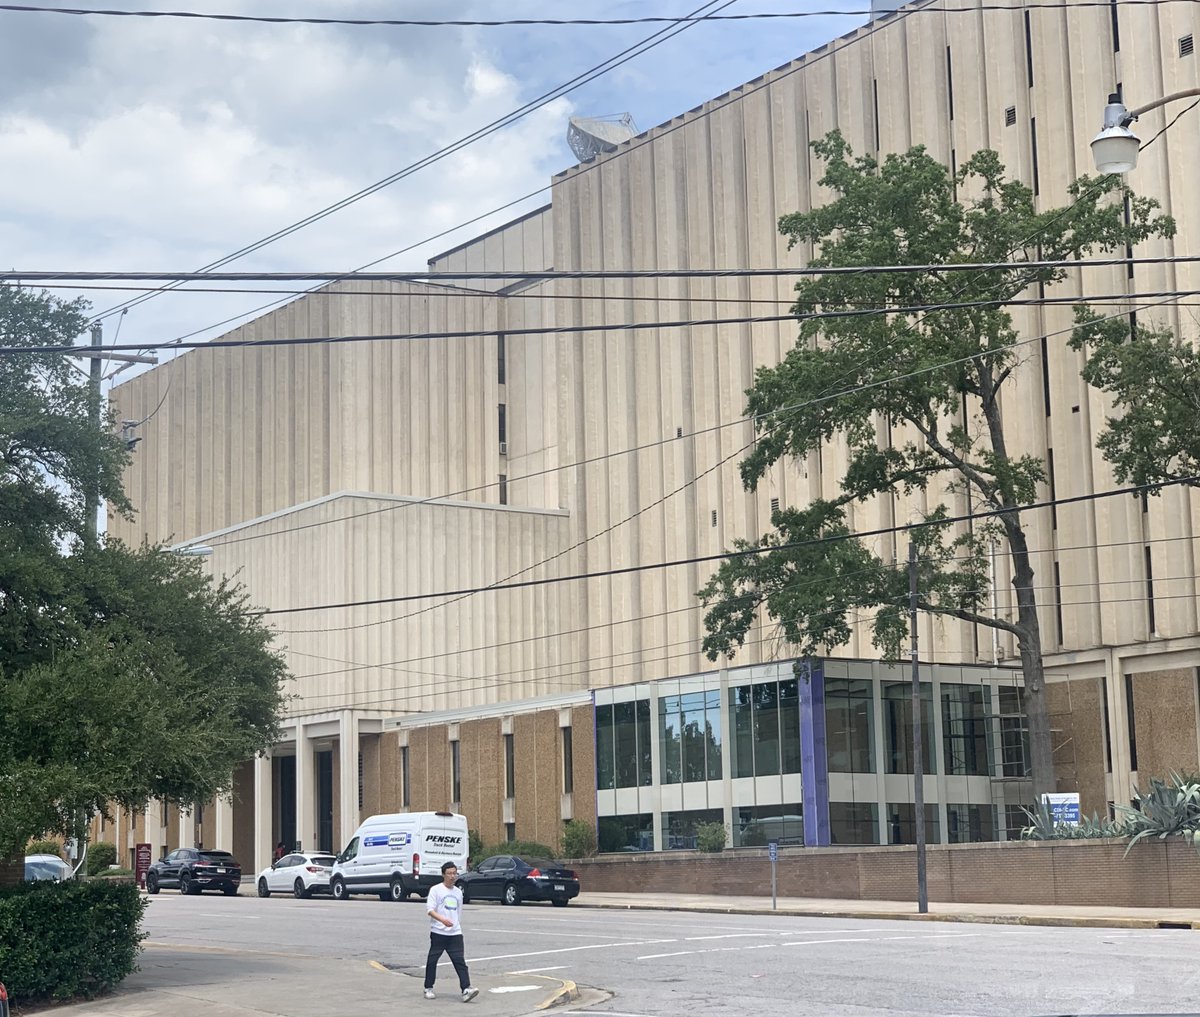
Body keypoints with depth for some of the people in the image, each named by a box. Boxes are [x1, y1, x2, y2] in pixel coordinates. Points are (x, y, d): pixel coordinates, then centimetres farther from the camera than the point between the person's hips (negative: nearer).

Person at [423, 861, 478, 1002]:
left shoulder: (458, 892, 15)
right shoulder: (436, 890, -2)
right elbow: (429, 909, -12)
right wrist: (442, 919, -27)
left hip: (455, 933, 4)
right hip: (438, 932, -4)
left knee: (459, 961, -7)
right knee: (432, 960, 5)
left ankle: (466, 989, -16)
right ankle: (428, 988, 19)